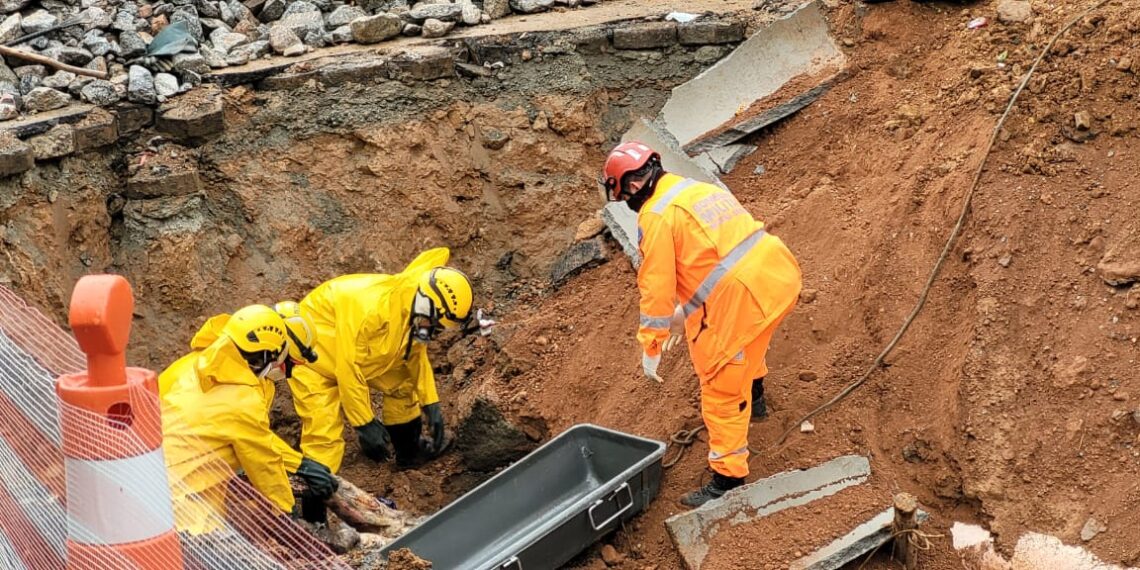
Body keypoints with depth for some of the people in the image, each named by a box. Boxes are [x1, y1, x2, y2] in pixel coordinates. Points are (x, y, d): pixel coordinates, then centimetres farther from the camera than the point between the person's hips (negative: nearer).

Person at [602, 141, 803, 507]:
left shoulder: (656, 216, -6)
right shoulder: (697, 188, 21)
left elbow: (656, 285, -8)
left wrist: (650, 347, 1)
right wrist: (685, 311, 39)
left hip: (745, 293, -9)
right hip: (780, 271, 9)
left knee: (721, 387, 3)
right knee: (746, 343, 39)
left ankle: (728, 479, 9)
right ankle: (753, 396, 61)